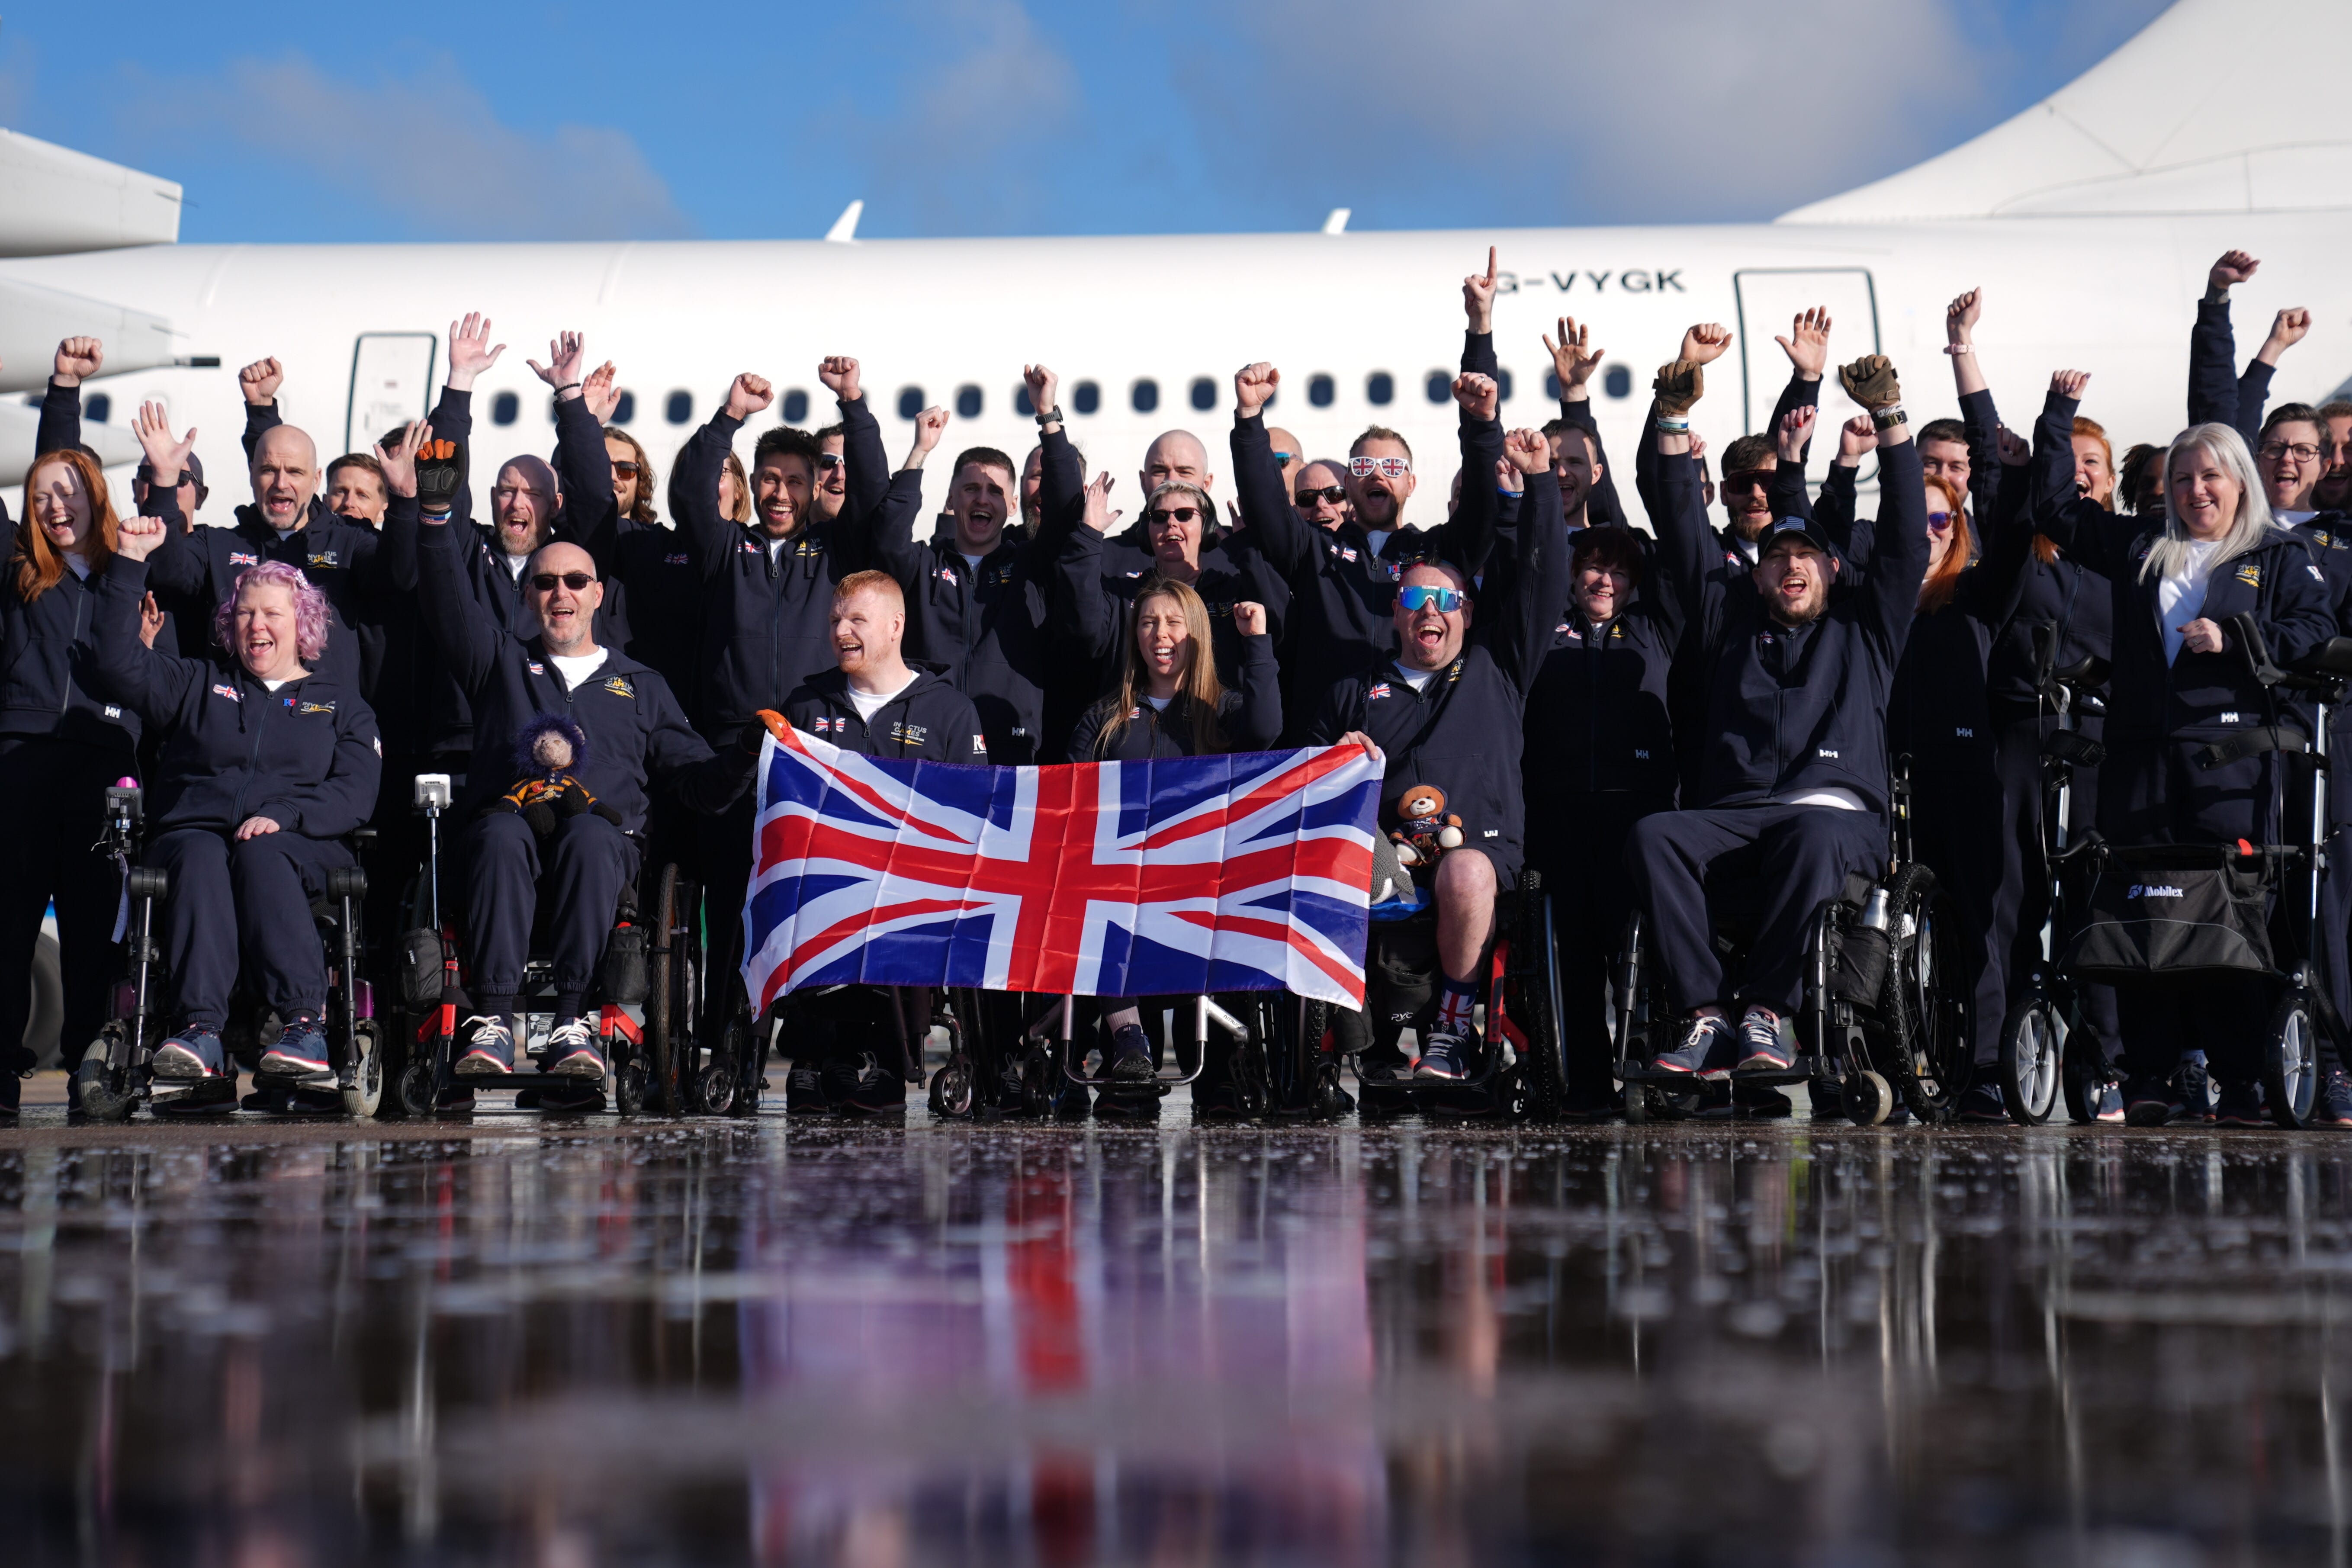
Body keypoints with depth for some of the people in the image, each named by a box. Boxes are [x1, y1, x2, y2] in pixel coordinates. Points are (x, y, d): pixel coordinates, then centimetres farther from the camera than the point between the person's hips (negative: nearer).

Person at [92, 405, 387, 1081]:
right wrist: (130, 566, 6)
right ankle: (200, 1031, -54)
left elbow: (355, 792, 7)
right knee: (201, 860, -35)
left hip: (302, 843, -1)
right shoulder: (200, 684, 27)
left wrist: (285, 815, -12)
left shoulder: (339, 702, 22)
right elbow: (121, 665, 12)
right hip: (192, 826, 1)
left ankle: (304, 1026, -49)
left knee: (260, 855, -37)